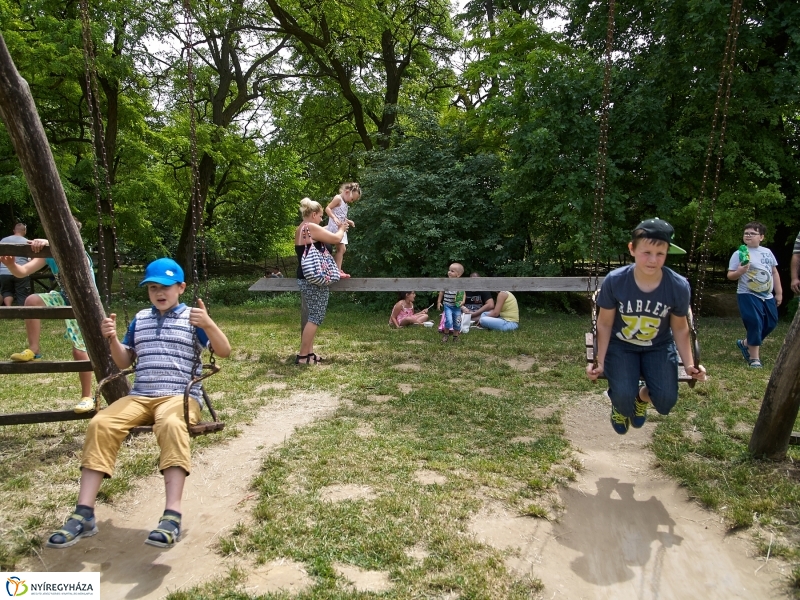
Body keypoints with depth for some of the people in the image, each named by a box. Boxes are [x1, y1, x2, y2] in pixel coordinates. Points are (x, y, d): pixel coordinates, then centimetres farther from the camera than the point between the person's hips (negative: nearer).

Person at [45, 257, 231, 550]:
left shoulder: (192, 318, 5)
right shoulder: (140, 319, 19)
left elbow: (224, 351, -6)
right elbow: (124, 362, 23)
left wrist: (208, 324, -24)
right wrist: (112, 339, 3)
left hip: (181, 396, -4)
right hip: (140, 396, 5)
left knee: (170, 424, -39)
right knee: (100, 423, -24)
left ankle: (172, 515, -43)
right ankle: (83, 514, -21)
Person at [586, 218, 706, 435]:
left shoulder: (679, 286, -20)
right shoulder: (615, 281, -24)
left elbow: (680, 329, -3)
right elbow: (604, 325, -11)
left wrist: (689, 364, -7)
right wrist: (600, 362, -14)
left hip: (659, 347, 2)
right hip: (621, 346, -1)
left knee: (666, 401, -18)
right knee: (623, 397, -24)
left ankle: (643, 395, 22)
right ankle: (620, 405, 18)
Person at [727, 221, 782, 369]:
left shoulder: (767, 252, 8)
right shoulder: (739, 253, -7)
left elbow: (774, 272, 15)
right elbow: (730, 275, -8)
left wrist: (779, 292, 13)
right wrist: (739, 272, -29)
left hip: (767, 296, 6)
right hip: (748, 296, -6)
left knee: (770, 323, 11)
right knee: (755, 323, -11)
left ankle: (745, 343, 31)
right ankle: (754, 357, 3)